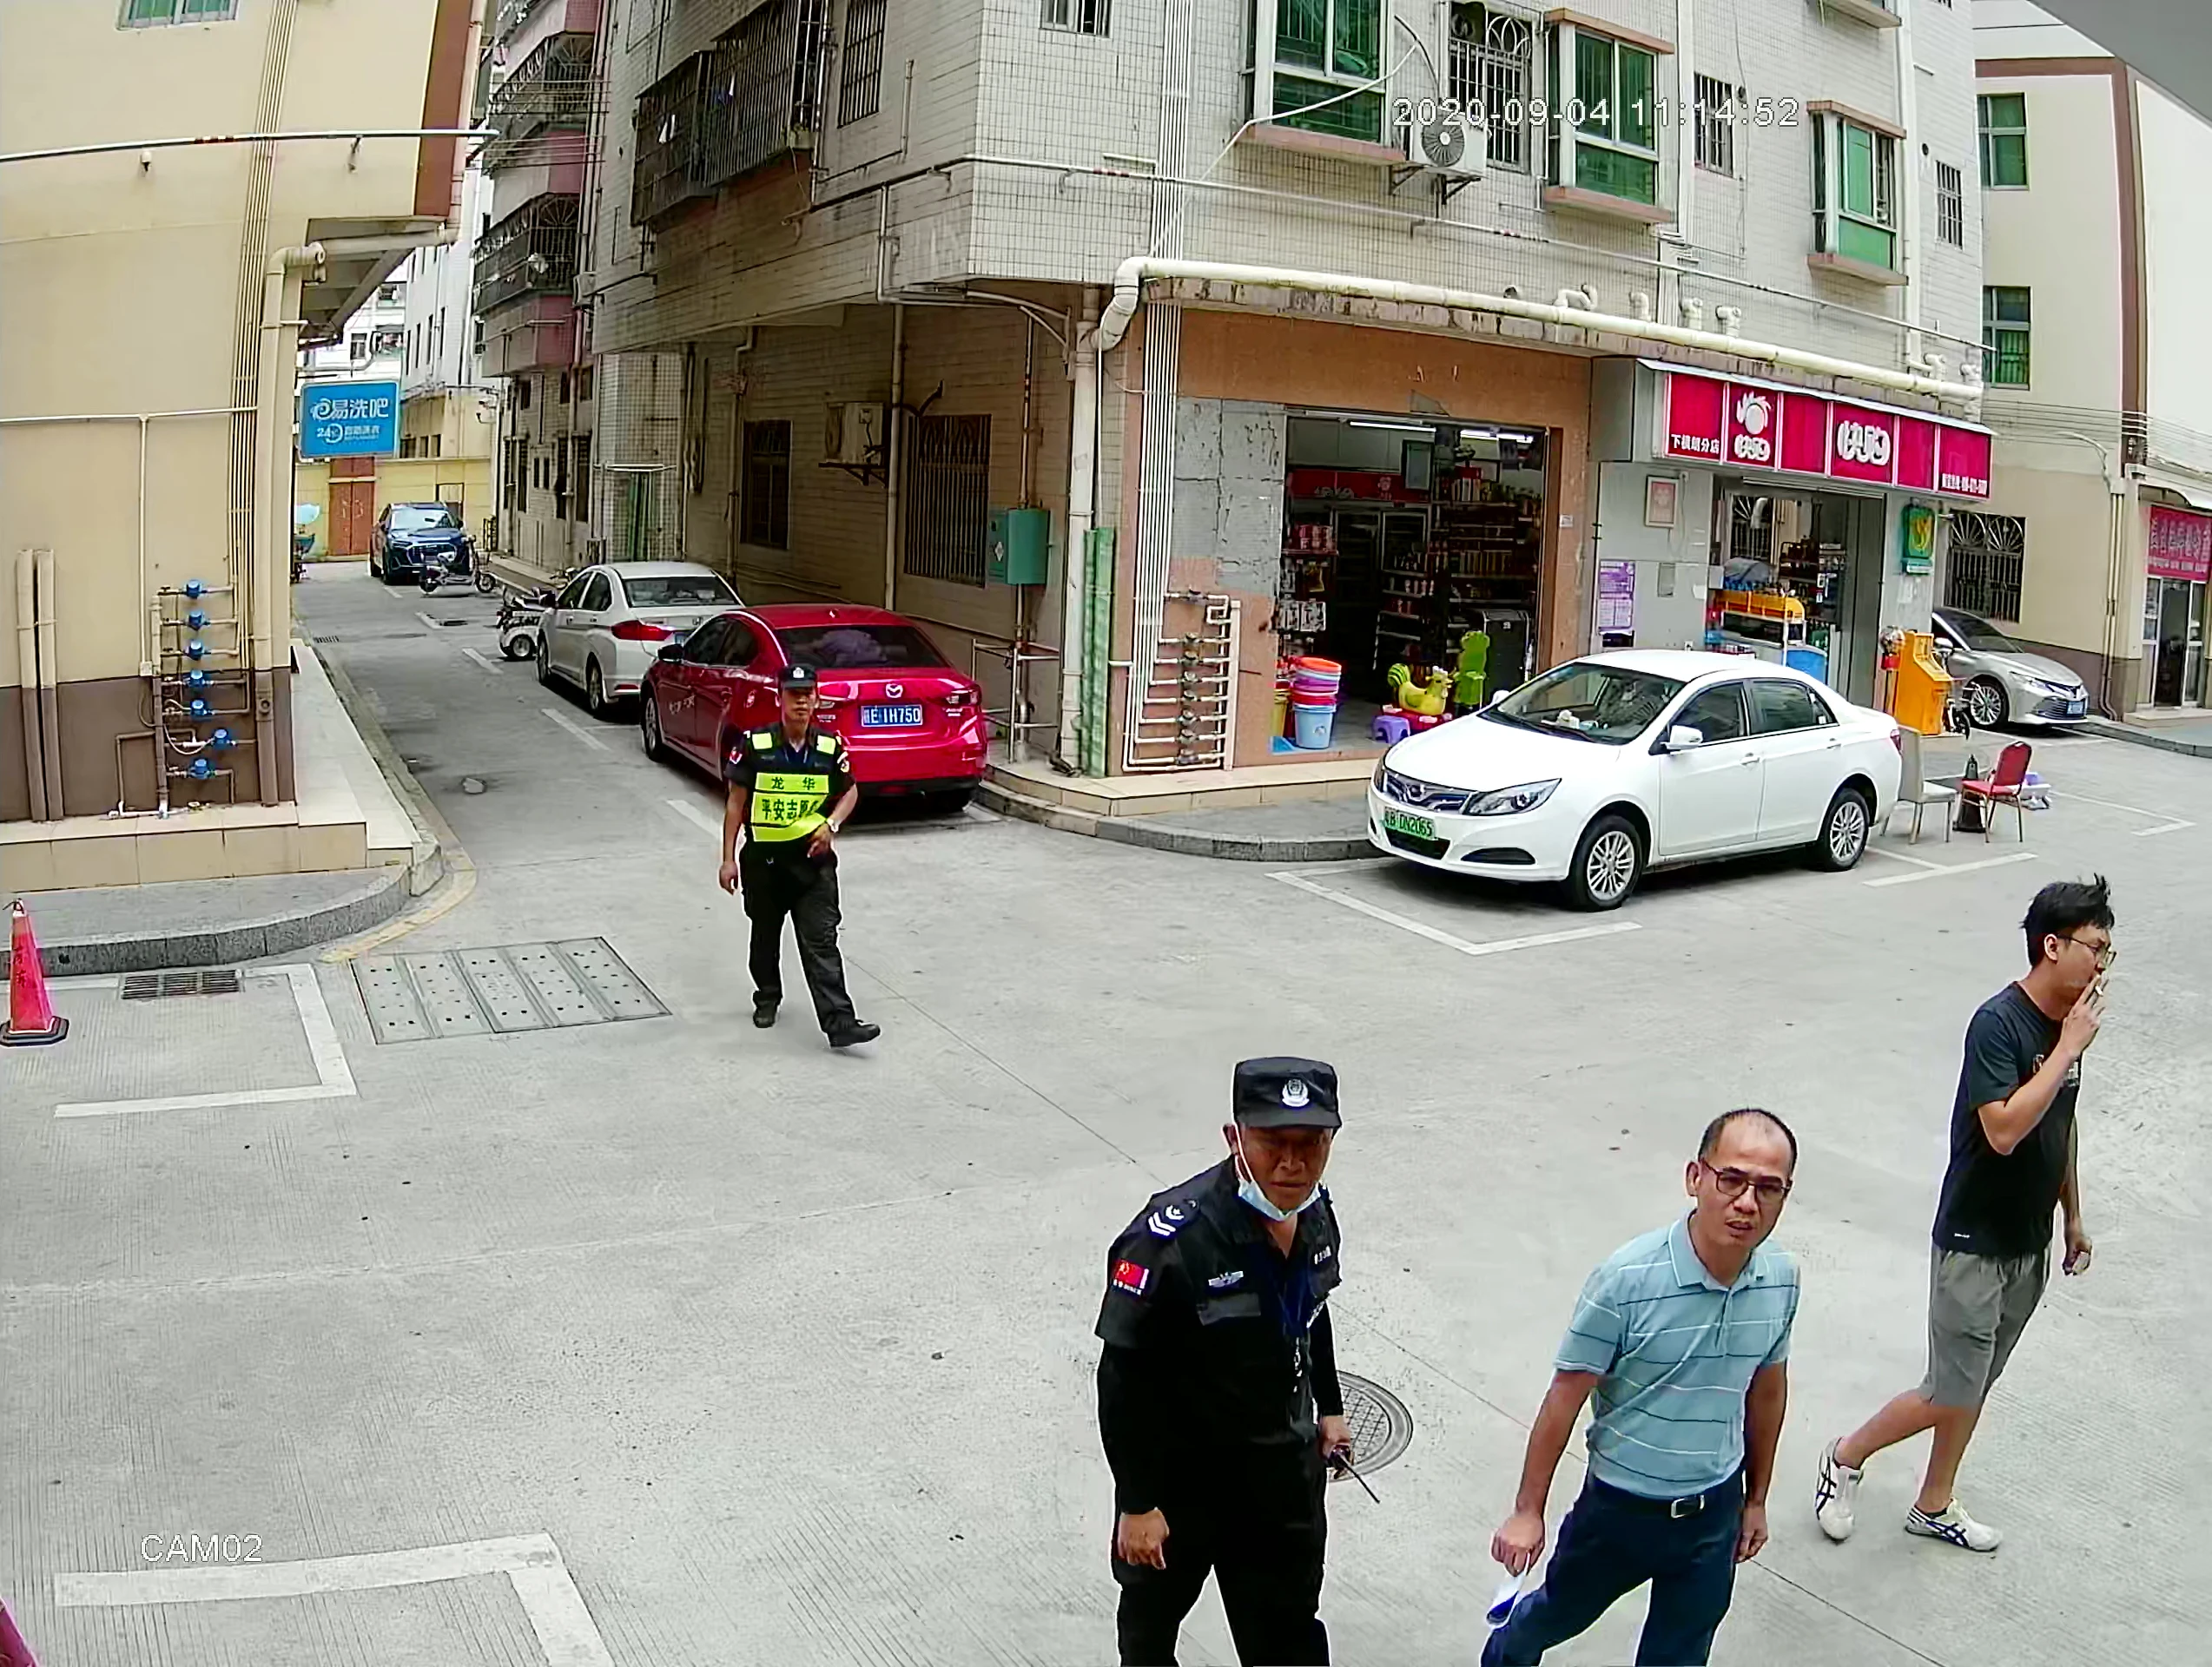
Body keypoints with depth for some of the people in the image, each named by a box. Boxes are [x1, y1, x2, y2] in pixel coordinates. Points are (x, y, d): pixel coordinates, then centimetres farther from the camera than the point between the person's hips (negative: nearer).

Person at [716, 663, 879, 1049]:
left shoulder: (830, 747, -3)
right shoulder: (753, 744, -8)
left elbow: (850, 791, 12)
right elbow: (736, 802, -3)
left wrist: (832, 824, -7)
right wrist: (728, 858, -4)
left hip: (814, 858, 0)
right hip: (763, 858, 0)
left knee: (821, 942, -6)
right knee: (765, 935, 18)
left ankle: (839, 1022, -11)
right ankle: (767, 998, 42)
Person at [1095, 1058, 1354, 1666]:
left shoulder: (1316, 1215, -9)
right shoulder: (1168, 1240, -31)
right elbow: (1122, 1382, -24)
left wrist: (1329, 1409, 19)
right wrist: (1137, 1503, -18)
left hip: (1286, 1475, 5)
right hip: (1177, 1479, -5)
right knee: (1152, 1615, 24)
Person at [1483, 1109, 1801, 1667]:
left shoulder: (1781, 1280, -12)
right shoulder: (1627, 1279, -27)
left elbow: (1767, 1390, 6)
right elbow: (1564, 1400, -17)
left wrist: (1756, 1499, 15)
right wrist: (1527, 1512, -10)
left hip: (1715, 1513, 3)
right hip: (1621, 1508, -3)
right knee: (1558, 1615, 23)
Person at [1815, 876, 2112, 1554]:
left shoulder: (2067, 1019, 3)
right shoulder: (1998, 1023, -22)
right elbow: (2003, 1129, -32)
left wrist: (2073, 1214, 21)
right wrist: (2069, 1048, -27)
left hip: (2029, 1242, 8)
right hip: (1974, 1243, -8)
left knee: (1976, 1384, 17)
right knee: (1949, 1394, -3)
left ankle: (1934, 1506, 33)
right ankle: (1845, 1460, 20)